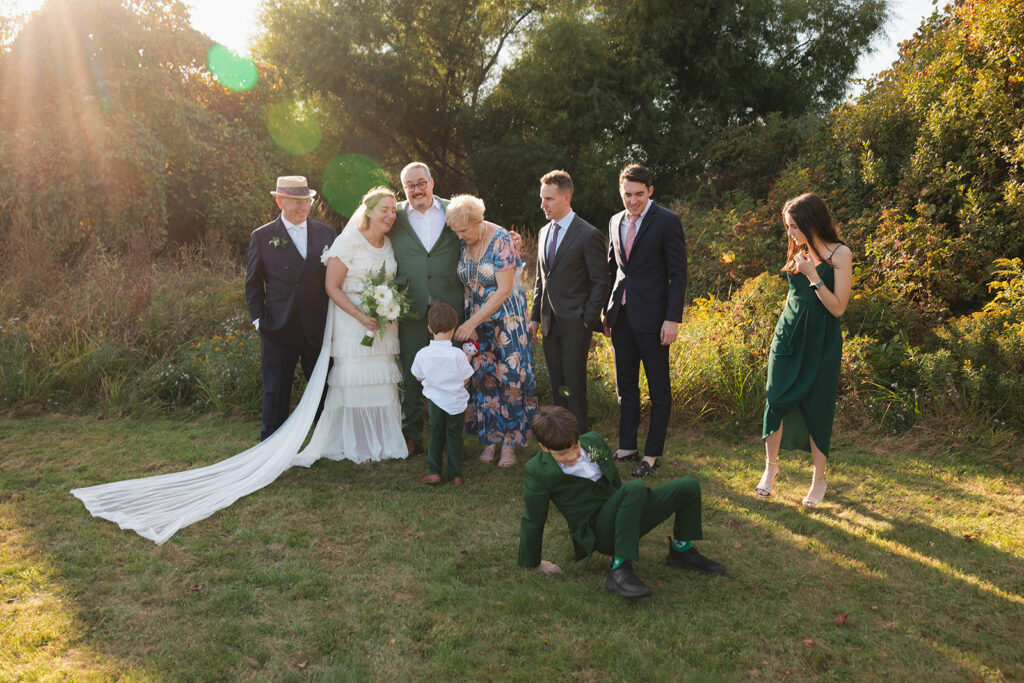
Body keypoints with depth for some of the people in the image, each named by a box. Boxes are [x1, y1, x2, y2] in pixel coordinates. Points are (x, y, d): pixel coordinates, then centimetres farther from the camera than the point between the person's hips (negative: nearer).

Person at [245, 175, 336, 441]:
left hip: (318, 328, 2)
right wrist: (259, 319, -2)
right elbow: (253, 283, 6)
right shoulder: (262, 237, 1)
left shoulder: (325, 233, 6)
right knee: (275, 393, 6)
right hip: (279, 330, -2)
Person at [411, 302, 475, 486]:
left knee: (436, 435, 18)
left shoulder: (422, 354, -12)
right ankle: (456, 475, 15)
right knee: (454, 436, 13)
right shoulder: (458, 354, -19)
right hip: (456, 402, -1)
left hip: (435, 400, 1)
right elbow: (465, 380, -10)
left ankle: (433, 472, 15)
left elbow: (418, 377, 2)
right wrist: (467, 361, 4)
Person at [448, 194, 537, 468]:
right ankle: (490, 439, 14)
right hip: (475, 320, 5)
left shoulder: (501, 240, -17)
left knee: (509, 377, -3)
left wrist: (471, 323, -22)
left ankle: (509, 443, 6)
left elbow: (504, 291, -21)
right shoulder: (463, 245, 1)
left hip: (506, 318, -5)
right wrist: (468, 322, -1)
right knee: (482, 378, 3)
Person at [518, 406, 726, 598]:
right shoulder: (537, 471, -14)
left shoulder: (593, 441, 2)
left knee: (689, 486, -5)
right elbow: (532, 521, -4)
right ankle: (619, 571, -33)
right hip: (596, 532, -7)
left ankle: (681, 550, 17)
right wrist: (531, 565, 5)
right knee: (635, 488, -35)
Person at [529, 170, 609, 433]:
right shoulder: (544, 233, 13)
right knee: (557, 385, 12)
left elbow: (600, 282, -8)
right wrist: (535, 317, 14)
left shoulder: (588, 235, -10)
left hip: (575, 324, -7)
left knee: (574, 384, -3)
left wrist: (587, 320, -12)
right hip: (550, 323, 7)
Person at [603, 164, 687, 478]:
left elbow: (678, 273, -9)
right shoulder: (616, 222, 11)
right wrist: (607, 311, 14)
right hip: (621, 317, 6)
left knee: (659, 390, 4)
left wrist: (673, 319, -15)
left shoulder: (667, 221, -8)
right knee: (625, 386, 14)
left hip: (652, 318, -6)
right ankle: (627, 446, 26)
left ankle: (652, 454, 14)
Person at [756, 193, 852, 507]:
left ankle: (819, 478, 17)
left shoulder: (839, 254, -10)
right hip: (788, 336, 5)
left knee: (816, 407, 2)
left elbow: (838, 307, -14)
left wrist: (813, 274, -20)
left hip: (821, 342, -4)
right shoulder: (798, 251, 6)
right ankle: (771, 465, 20)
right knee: (776, 399, 1)